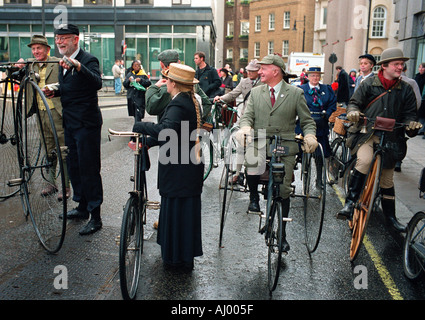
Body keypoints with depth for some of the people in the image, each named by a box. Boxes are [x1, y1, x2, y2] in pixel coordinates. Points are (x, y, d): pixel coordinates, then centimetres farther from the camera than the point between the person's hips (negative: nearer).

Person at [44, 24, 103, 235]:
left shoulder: (88, 60, -14)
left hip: (86, 123, -9)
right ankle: (82, 207, 33)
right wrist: (54, 92, 5)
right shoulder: (63, 62, 12)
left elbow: (97, 83, -34)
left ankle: (95, 217, 4)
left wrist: (77, 65, -47)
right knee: (73, 166, 18)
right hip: (70, 122, 9)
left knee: (89, 169, -5)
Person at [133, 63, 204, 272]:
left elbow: (166, 130, -36)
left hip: (178, 168, -10)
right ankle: (187, 257, 31)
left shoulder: (178, 104, -19)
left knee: (175, 209, 2)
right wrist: (147, 143, 13)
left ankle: (175, 258, 15)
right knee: (188, 209, 17)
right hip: (191, 166, 10)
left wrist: (140, 126, -21)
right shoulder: (191, 101, 12)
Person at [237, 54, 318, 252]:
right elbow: (247, 116, 4)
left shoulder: (296, 93, 4)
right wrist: (245, 127, -20)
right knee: (252, 165, -34)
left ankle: (281, 234, 20)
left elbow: (307, 120, 7)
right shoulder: (256, 92, 11)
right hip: (260, 144, 1)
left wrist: (310, 136, -14)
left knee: (284, 191, 3)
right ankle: (254, 197, -1)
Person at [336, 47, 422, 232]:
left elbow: (409, 114, 8)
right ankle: (350, 203, -25)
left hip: (390, 137, 3)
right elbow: (355, 102, 3)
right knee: (364, 160, -33)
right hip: (366, 133, -3)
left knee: (387, 179, 11)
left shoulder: (406, 89, 7)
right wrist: (353, 111, -21)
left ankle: (390, 216, 27)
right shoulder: (369, 84, 1)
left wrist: (411, 125, -16)